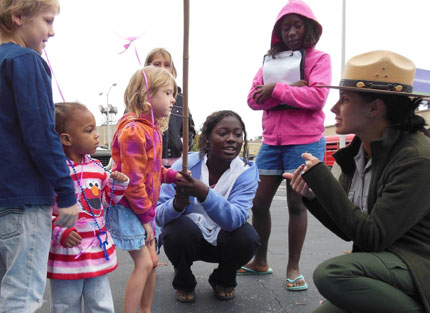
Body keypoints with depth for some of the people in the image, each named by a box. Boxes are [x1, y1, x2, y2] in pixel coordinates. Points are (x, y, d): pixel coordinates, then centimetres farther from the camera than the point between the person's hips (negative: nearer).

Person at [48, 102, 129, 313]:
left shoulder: (97, 168, 6)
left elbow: (107, 200, 15)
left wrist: (118, 184, -3)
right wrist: (60, 232, -26)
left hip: (99, 251, 6)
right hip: (67, 254, -6)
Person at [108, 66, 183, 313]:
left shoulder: (152, 128, 10)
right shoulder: (133, 130, -21)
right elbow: (132, 180, -23)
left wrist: (173, 175, 2)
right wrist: (146, 216, -16)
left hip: (144, 208, 10)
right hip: (127, 209, -10)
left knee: (152, 261, 15)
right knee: (144, 263, -7)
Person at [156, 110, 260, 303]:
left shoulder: (246, 171, -16)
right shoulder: (186, 165, -18)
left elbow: (235, 219, -32)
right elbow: (159, 215, -21)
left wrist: (204, 193, -49)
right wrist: (177, 204, -45)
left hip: (222, 240, 1)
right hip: (187, 238, -1)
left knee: (247, 236, -29)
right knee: (180, 228, -32)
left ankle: (223, 280, 6)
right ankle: (184, 282, 1)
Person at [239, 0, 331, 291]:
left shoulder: (319, 58, 3)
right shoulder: (270, 60, 15)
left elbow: (318, 96, -14)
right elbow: (254, 98, 1)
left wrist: (275, 88, -12)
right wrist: (293, 88, -11)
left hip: (304, 141, -4)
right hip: (272, 140, 5)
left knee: (297, 203, 1)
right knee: (259, 202, 6)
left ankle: (294, 267, 16)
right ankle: (260, 260, 24)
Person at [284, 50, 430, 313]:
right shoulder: (358, 152, 3)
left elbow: (371, 237, -23)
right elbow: (349, 231, 7)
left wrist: (321, 179, -22)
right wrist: (311, 195, -9)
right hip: (378, 261, 7)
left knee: (331, 273, -30)